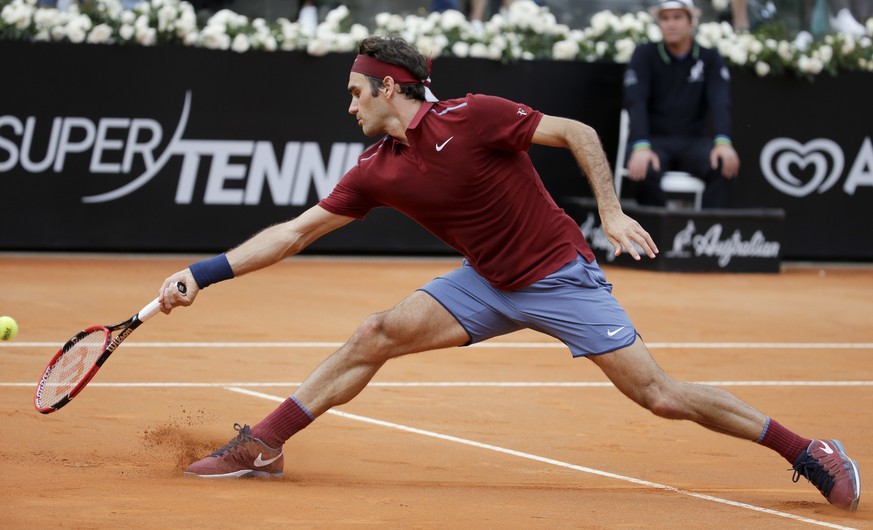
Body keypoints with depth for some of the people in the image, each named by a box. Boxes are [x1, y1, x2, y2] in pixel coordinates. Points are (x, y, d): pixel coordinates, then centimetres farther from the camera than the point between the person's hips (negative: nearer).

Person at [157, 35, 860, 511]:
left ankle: (807, 452, -1)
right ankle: (262, 447, -2)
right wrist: (203, 274, 0)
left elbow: (579, 133, -13)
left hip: (560, 273, -6)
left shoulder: (472, 118, -19)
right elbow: (296, 231, 4)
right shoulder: (376, 171, -1)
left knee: (660, 395, -11)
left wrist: (611, 213, -21)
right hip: (488, 283, 6)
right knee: (377, 335, -8)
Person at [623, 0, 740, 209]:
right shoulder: (645, 55, 1)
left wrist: (723, 142, -29)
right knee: (646, 170, -36)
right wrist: (641, 147, -31)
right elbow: (635, 103, -12)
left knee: (725, 164, -30)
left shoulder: (710, 59, 6)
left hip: (693, 143, 2)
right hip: (653, 140, -2)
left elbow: (720, 103, -8)